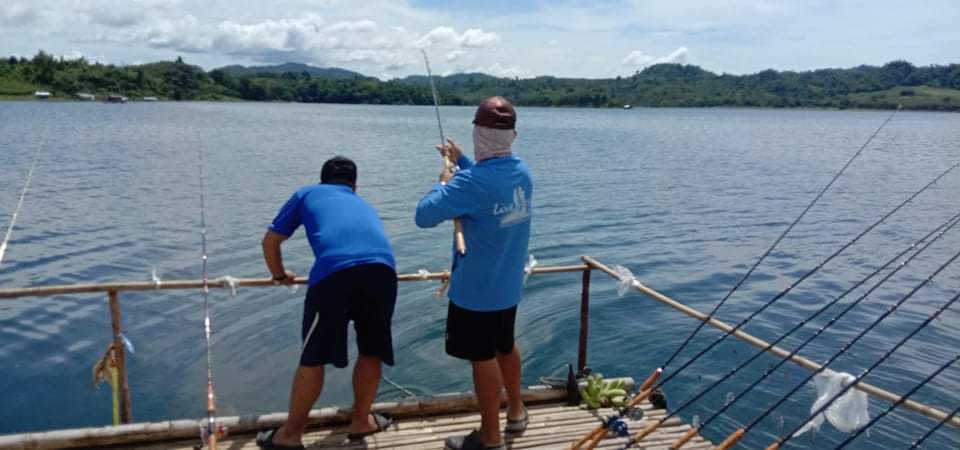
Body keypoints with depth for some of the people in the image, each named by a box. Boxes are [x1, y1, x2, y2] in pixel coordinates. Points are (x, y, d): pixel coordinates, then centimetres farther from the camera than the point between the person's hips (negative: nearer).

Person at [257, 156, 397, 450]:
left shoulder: (308, 193, 30)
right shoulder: (364, 205, 38)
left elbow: (270, 242, 31)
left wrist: (280, 275, 50)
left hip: (333, 272, -3)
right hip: (382, 270, 3)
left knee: (313, 358, 11)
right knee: (372, 351, 22)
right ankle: (361, 422, 36)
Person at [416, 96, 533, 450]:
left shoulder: (472, 182, -26)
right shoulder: (522, 172, -1)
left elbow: (424, 216, -23)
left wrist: (443, 182, -7)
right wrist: (462, 162, 18)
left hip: (476, 288, -8)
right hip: (508, 285, 8)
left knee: (483, 357, 5)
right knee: (505, 345, 24)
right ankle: (516, 411, 41)